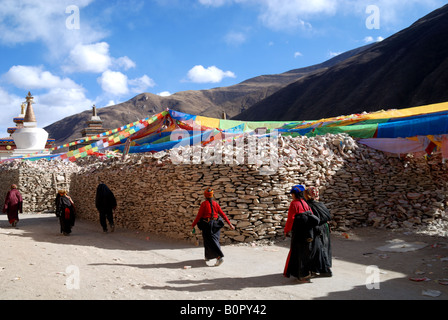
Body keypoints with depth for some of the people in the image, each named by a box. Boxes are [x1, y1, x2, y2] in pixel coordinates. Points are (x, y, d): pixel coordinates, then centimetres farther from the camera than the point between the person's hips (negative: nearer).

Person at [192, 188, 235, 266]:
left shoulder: (204, 204, -9)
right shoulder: (215, 203, 3)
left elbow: (199, 216, -10)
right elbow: (223, 214, 3)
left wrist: (193, 225, 0)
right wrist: (229, 224, 6)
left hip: (207, 226, -5)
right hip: (215, 225, 5)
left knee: (211, 242, -4)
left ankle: (220, 257, -19)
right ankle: (208, 256, 32)